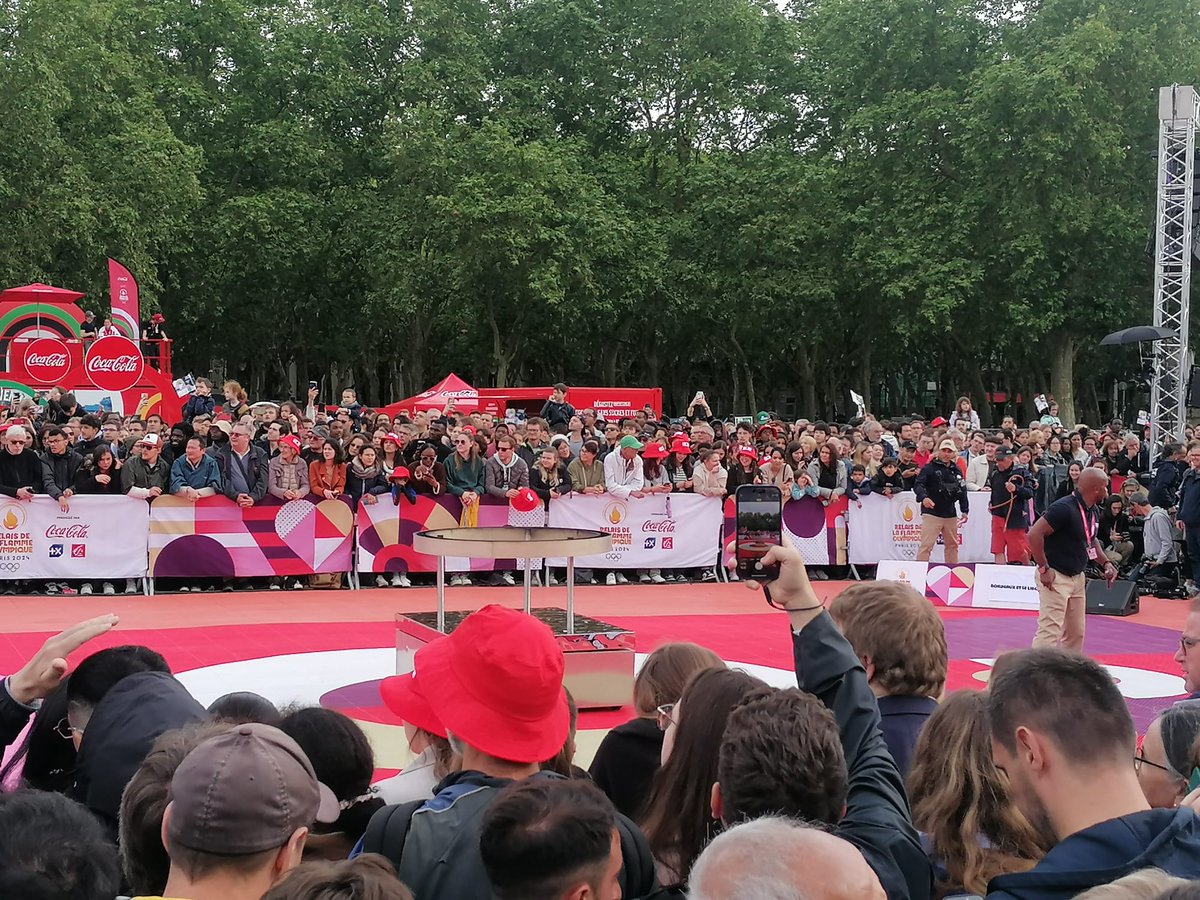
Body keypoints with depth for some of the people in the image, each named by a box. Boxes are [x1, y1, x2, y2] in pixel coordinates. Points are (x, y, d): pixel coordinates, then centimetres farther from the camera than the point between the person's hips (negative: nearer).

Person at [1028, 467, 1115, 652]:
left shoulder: (1093, 512, 7)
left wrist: (1106, 563, 8)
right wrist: (1044, 569, -22)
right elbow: (1034, 534, -25)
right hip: (1055, 577, -9)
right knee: (1050, 631, -13)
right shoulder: (1064, 508, -21)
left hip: (1077, 577, 9)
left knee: (1076, 632, 15)